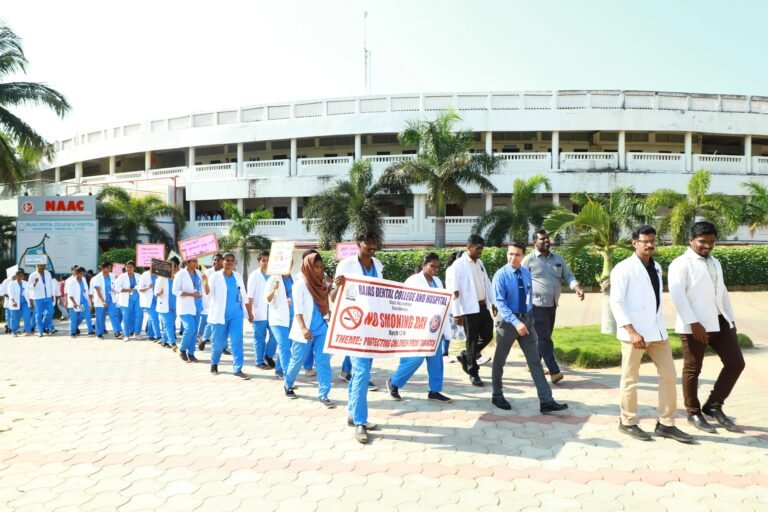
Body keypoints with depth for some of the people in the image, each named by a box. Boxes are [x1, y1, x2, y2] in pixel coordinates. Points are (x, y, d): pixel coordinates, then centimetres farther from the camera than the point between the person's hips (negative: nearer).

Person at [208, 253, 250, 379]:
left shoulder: (238, 276, 7)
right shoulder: (215, 276, -3)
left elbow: (243, 295, 12)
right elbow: (209, 293, -10)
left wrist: (249, 313, 12)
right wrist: (205, 281, -26)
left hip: (236, 313, 3)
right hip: (220, 314, -2)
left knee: (237, 341, -5)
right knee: (218, 342, 6)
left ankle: (237, 369, -2)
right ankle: (214, 364, 31)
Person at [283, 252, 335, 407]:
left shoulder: (322, 283, 8)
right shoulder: (300, 285, -10)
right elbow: (298, 309, -17)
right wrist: (303, 328, -28)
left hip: (322, 329, 4)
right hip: (306, 331, -4)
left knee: (324, 362, -1)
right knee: (297, 361, 10)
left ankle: (323, 395, 5)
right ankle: (287, 385, 35)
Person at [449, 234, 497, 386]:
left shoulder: (479, 262, 12)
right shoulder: (459, 264, -10)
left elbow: (487, 284, 17)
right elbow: (455, 291, -13)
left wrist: (493, 303, 11)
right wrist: (457, 313, -16)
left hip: (483, 306, 7)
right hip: (469, 309, -7)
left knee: (487, 335, 10)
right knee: (472, 340, 1)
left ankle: (465, 356, 30)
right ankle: (473, 373, 15)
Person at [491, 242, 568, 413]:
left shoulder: (526, 274, 3)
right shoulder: (501, 275, -14)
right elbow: (499, 303, -20)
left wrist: (529, 317, 12)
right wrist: (516, 322, -28)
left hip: (527, 319, 5)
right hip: (507, 320, -5)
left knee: (535, 361, 1)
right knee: (500, 360, 10)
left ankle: (546, 401, 1)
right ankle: (497, 395, 28)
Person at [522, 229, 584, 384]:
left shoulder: (558, 259, 13)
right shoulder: (529, 260, -4)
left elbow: (568, 276, 10)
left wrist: (577, 287, -11)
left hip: (552, 305, 7)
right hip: (537, 305, -7)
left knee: (544, 338, 13)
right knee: (544, 338, -9)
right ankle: (554, 371, -11)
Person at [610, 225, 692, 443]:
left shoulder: (656, 267, 13)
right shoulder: (624, 268, -10)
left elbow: (656, 299, 18)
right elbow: (616, 302, -15)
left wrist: (660, 326, 14)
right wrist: (631, 331, -21)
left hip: (657, 330, 7)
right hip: (634, 331, -7)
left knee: (669, 375, 8)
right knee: (630, 378, 4)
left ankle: (666, 424, 19)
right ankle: (628, 422, 18)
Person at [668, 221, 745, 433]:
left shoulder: (715, 263, 19)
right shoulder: (681, 263, -7)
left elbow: (722, 292, 23)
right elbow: (677, 295, -16)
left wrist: (731, 318, 16)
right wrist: (693, 323, -20)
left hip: (719, 322, 8)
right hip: (695, 326, -8)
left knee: (736, 363, 6)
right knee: (692, 369, 3)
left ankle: (714, 406, 19)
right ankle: (694, 413, 18)